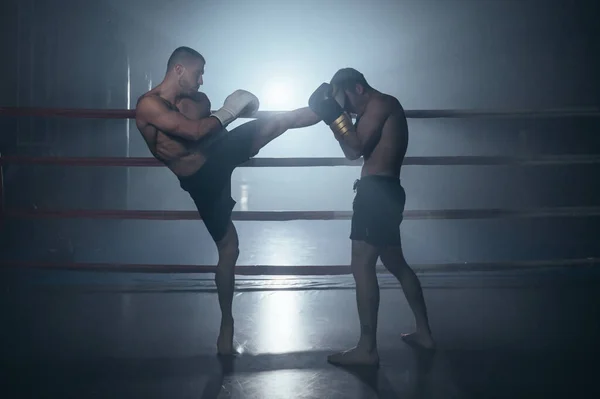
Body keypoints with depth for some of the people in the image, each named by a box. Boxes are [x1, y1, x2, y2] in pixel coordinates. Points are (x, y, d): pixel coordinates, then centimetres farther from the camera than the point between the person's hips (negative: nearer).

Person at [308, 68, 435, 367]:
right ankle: (424, 333, 27)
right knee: (395, 263, 19)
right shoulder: (378, 111, 22)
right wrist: (336, 116, 13)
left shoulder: (380, 103, -7)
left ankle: (367, 349, -13)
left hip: (377, 190, -11)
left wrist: (334, 114, -10)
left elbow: (357, 147, -15)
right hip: (385, 191, 11)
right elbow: (352, 151, 20)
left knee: (362, 266, -12)